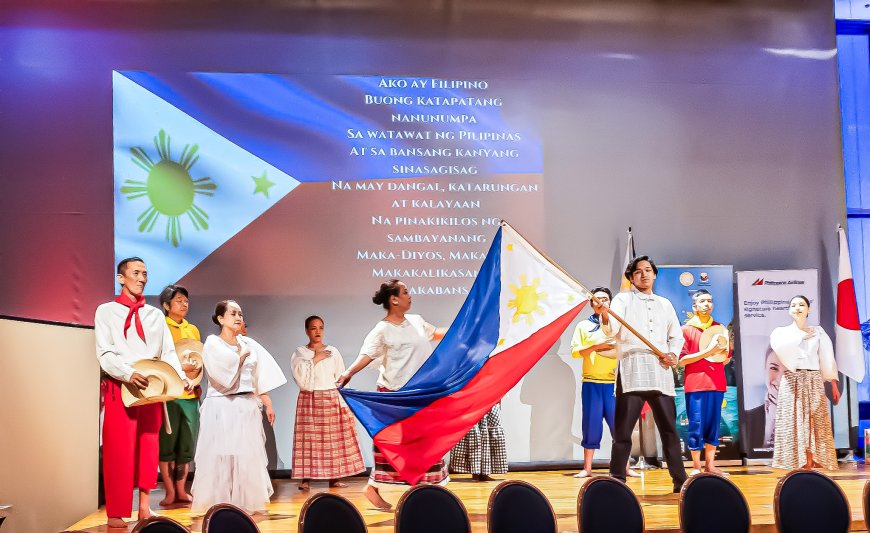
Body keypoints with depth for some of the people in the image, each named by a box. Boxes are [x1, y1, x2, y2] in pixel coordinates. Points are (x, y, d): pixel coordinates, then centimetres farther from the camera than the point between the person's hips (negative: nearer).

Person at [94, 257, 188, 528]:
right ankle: (115, 513, 2)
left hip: (151, 387, 4)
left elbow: (168, 352, 8)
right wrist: (129, 374, -24)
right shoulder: (107, 311, 3)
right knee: (119, 450, -3)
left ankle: (144, 508, 13)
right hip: (119, 387, -4)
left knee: (149, 447, 6)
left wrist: (181, 377, -10)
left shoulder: (155, 314, 15)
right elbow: (105, 354, -7)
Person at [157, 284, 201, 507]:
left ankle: (181, 490, 15)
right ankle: (170, 492, 7)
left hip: (191, 394, 5)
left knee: (186, 444, 7)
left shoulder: (193, 330, 15)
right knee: (167, 444, -1)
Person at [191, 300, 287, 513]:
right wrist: (242, 354, 0)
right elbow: (225, 368, -16)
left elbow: (260, 377, 12)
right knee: (221, 455, -3)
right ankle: (219, 503, 4)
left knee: (248, 455, 5)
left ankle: (245, 502, 13)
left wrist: (268, 405, 6)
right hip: (222, 407, -4)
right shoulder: (212, 343, -1)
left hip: (248, 407, 4)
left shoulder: (249, 344, 12)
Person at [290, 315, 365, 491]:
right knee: (309, 438, -6)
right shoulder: (299, 353, 4)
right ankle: (306, 478, -1)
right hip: (309, 401, -2)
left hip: (332, 400, 2)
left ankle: (334, 477, 6)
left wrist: (345, 403, -1)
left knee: (334, 438, -1)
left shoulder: (333, 351, 9)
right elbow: (300, 376, -11)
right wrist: (315, 359, -10)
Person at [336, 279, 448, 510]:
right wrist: (349, 372, -39)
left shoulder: (415, 320, 7)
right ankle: (373, 487, 10)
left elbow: (435, 333, 22)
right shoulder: (382, 329, -14)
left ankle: (431, 486, 20)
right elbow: (367, 354, -23)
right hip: (394, 393, -7)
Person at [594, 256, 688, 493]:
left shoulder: (665, 304, 21)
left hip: (660, 371, 4)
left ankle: (680, 480, 15)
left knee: (669, 428, 6)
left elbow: (676, 335, 24)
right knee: (623, 430, -6)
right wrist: (604, 315, -32)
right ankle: (617, 481, -2)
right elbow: (612, 330, -9)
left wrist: (673, 354, 3)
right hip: (632, 369, -4)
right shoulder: (623, 299, 7)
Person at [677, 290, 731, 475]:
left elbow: (727, 358, 21)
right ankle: (696, 467, 6)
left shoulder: (719, 328, 14)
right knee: (696, 426, -2)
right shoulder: (686, 329, 1)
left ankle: (710, 465, 16)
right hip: (695, 384, -4)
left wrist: (724, 352, -3)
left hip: (717, 384, 4)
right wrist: (707, 352, -15)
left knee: (714, 425, 7)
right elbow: (682, 360, -6)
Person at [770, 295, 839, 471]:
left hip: (814, 382, 2)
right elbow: (779, 347, -17)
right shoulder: (781, 331, 6)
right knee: (794, 422, -7)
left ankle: (810, 464, -5)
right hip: (792, 382, -2)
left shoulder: (818, 331, 12)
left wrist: (834, 385, 5)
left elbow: (827, 359, 11)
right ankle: (799, 464, -7)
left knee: (815, 423, -5)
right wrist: (801, 335, -6)